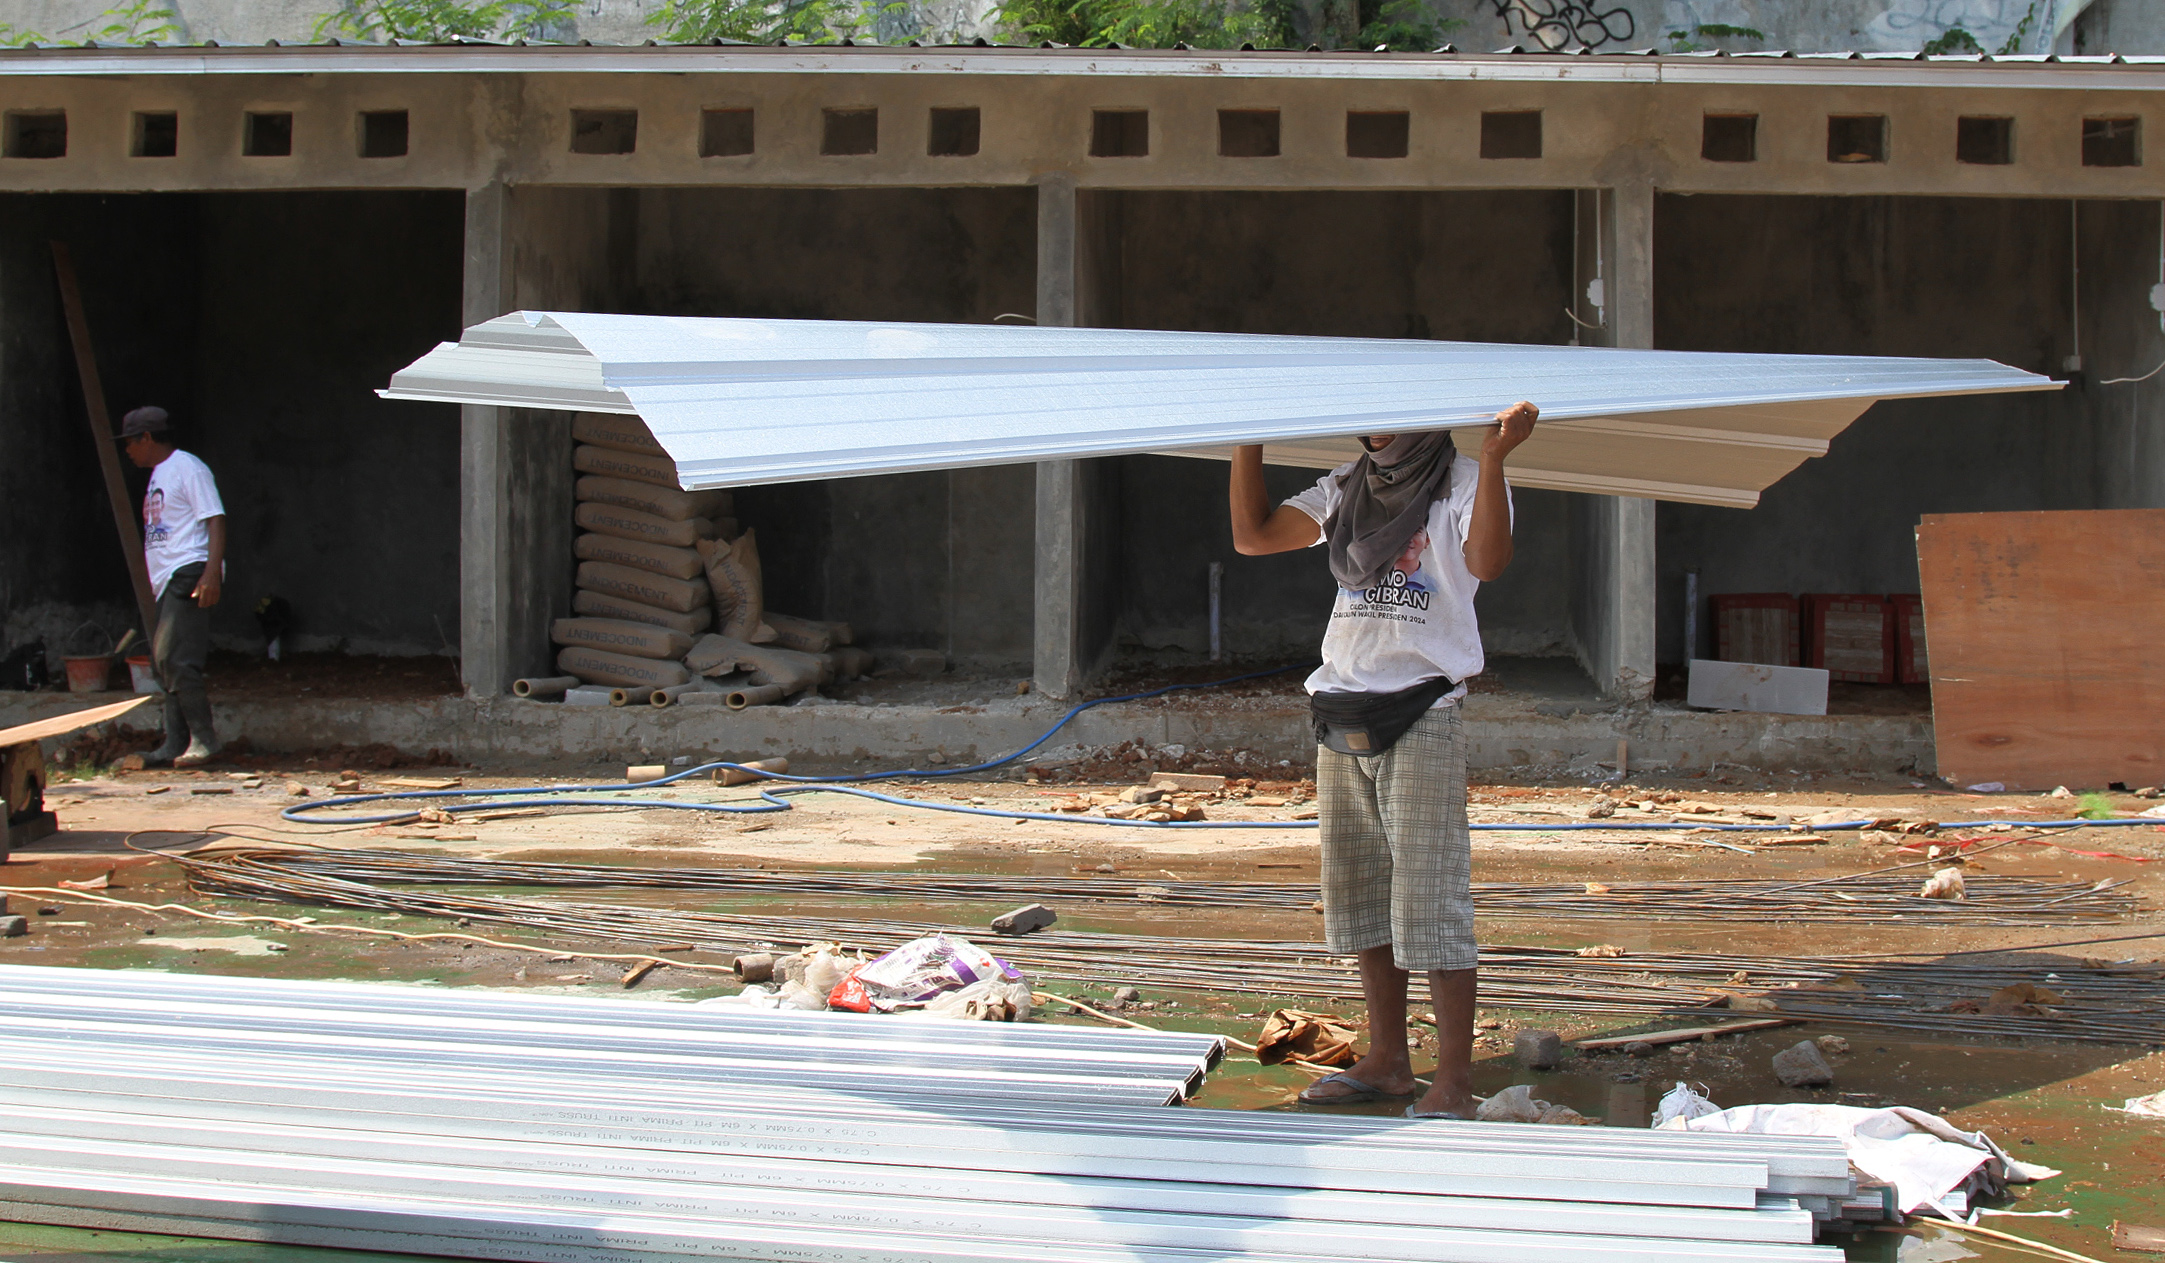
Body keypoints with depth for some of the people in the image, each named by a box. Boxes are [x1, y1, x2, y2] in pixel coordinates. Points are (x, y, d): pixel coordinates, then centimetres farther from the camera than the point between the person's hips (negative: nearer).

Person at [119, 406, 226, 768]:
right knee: (165, 661, 6)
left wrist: (211, 572, -23)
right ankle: (176, 745, 8)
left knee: (174, 658, -15)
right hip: (167, 580, 10)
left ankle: (204, 738, -12)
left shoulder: (188, 469, -7)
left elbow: (215, 520, -14)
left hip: (190, 573, -10)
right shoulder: (158, 475, 22)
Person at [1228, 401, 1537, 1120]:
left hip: (1422, 717, -6)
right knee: (1358, 897, 9)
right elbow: (1253, 535, 15)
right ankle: (1387, 1063, 18)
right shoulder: (1347, 490, 15)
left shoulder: (1461, 482, -2)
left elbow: (1487, 561, -21)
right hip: (1343, 721, 7)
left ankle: (1453, 1082, -9)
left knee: (1428, 902, -10)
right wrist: (1248, 442, 8)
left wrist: (1494, 457, -31)